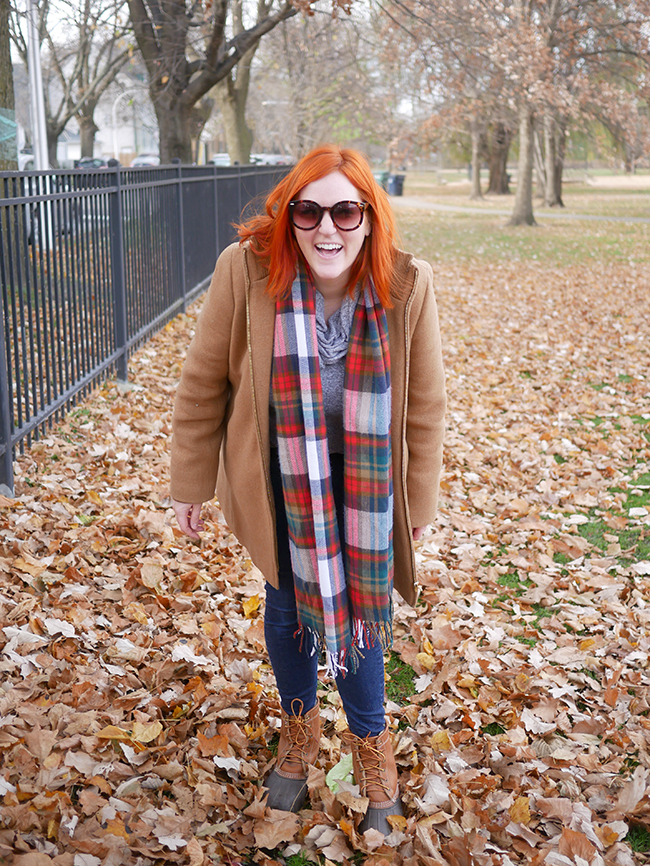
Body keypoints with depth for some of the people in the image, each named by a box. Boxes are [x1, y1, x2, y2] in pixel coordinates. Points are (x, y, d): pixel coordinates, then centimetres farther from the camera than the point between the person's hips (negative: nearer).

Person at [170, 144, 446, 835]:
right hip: (276, 479, 0)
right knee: (287, 604, 15)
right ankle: (299, 727, 43)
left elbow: (424, 405, -4)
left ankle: (370, 740, 35)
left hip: (366, 481, 0)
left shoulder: (407, 286, -17)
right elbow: (202, 384, -8)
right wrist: (190, 483, 0)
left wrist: (419, 498, 4)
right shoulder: (245, 271, -21)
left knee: (355, 608, 6)